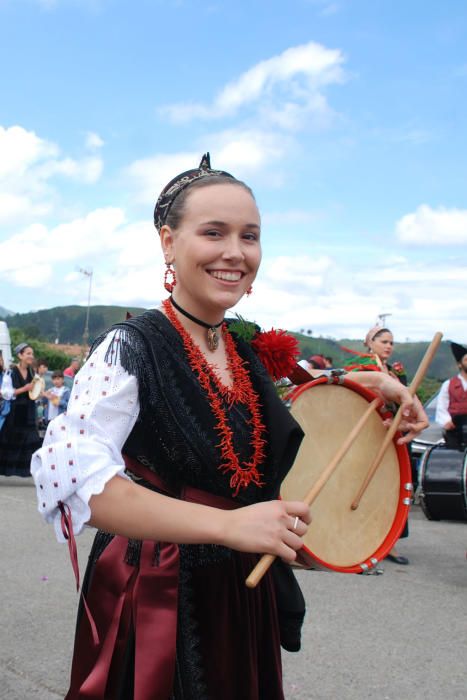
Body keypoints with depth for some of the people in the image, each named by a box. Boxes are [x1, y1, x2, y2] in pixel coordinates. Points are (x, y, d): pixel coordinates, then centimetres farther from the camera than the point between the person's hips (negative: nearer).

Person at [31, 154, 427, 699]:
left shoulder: (249, 352, 3)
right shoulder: (130, 349, -18)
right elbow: (69, 476, -33)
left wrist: (361, 384, 9)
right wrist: (227, 525, -36)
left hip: (246, 598, 7)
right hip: (157, 601, -7)